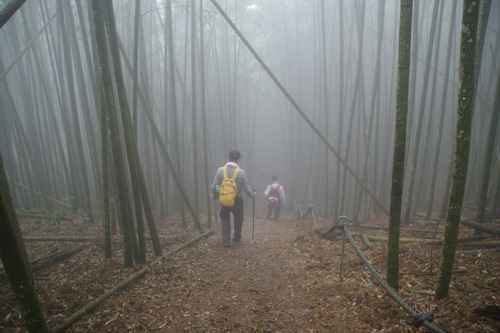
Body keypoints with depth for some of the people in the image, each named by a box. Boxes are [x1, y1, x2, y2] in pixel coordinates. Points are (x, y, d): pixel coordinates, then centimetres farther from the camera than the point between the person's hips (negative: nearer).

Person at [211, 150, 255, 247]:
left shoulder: (220, 170, -10)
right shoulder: (241, 172, -15)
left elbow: (214, 186, -6)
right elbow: (246, 189, -11)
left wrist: (214, 194, 15)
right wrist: (252, 194, 9)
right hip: (237, 200, -1)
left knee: (225, 219, 20)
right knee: (238, 220, 23)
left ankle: (226, 240, 10)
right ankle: (237, 238, 38)